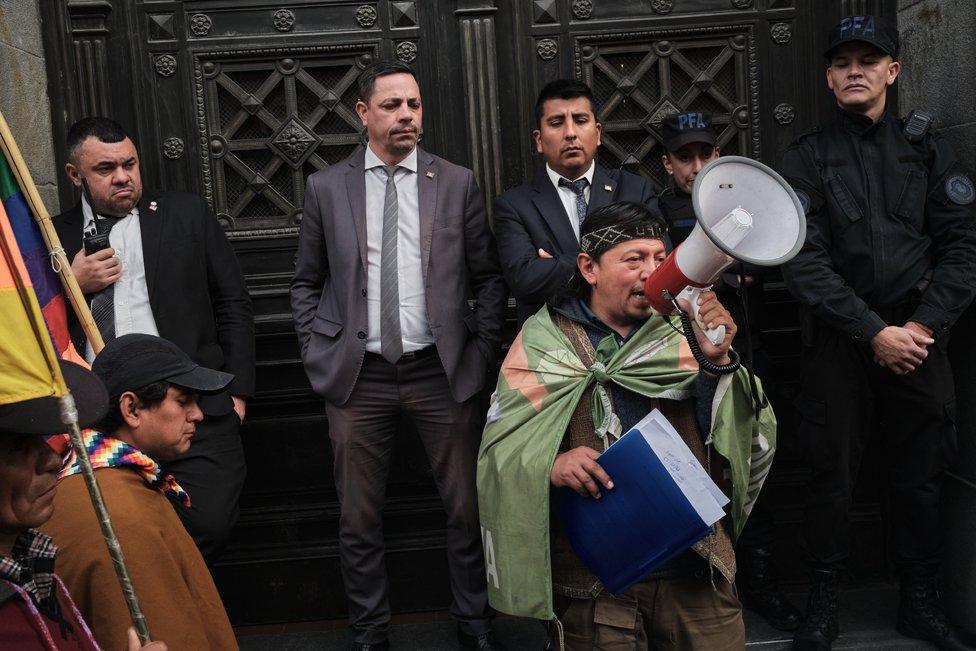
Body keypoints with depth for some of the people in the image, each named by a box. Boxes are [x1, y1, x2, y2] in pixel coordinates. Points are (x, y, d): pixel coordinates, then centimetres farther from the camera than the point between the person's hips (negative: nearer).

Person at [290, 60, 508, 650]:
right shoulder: (326, 188, 4)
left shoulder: (457, 183, 3)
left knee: (468, 510, 9)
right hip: (357, 376, 0)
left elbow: (489, 280, 7)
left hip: (443, 371, 0)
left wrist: (481, 354, 0)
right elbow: (307, 284, 11)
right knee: (359, 519, 10)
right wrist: (319, 355, 3)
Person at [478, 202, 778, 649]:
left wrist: (717, 360, -18)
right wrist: (551, 466, -24)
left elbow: (737, 438, -3)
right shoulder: (544, 341, -1)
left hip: (693, 565, 2)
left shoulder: (680, 330, 4)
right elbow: (500, 454, -5)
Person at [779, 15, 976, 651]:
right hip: (839, 340, -2)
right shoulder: (808, 158, 1)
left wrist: (923, 324, -10)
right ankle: (825, 598, 20)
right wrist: (874, 332, -12)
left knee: (921, 474, 8)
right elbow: (804, 262, -7)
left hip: (918, 335, 2)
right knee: (833, 473, 4)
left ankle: (922, 600, 25)